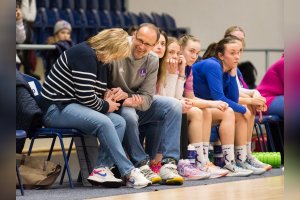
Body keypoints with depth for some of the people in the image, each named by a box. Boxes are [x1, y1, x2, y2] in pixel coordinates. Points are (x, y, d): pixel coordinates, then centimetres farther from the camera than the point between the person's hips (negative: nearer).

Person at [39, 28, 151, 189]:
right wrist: (105, 106, -7)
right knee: (103, 122, -30)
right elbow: (85, 97, -24)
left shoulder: (100, 60, 14)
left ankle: (101, 169, -18)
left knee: (119, 122, -10)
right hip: (56, 108, -10)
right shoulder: (85, 55, -17)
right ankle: (128, 173, -24)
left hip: (73, 106, 10)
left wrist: (106, 95, 2)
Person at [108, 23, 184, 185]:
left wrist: (133, 101, -30)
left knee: (174, 106, -12)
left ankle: (169, 164, -21)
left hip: (138, 101, 6)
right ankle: (141, 166, -21)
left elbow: (147, 98, -7)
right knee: (129, 116, -38)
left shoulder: (152, 61, -2)